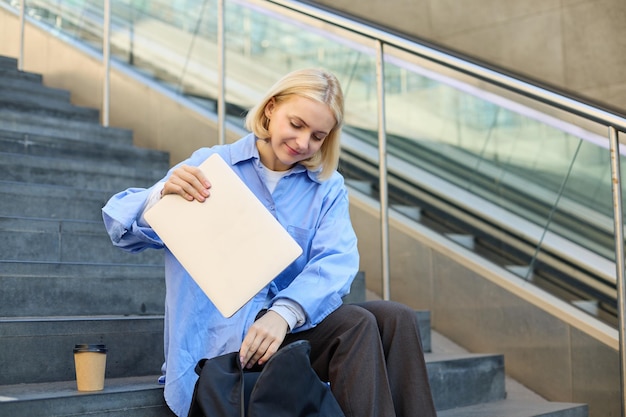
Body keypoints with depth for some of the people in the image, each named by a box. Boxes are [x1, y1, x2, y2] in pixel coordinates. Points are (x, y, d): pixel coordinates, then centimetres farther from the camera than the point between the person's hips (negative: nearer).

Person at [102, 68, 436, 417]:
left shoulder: (328, 187, 9)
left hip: (294, 323, 4)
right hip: (220, 334, -4)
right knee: (357, 325, -24)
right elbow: (123, 229, -2)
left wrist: (283, 314, -29)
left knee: (397, 319, -20)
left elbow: (336, 261, -9)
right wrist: (162, 195, -26)